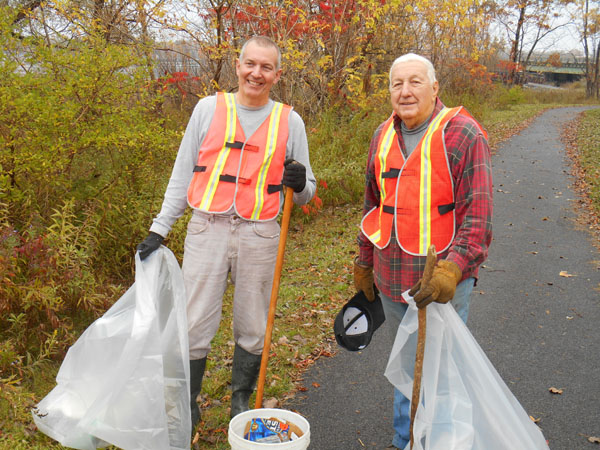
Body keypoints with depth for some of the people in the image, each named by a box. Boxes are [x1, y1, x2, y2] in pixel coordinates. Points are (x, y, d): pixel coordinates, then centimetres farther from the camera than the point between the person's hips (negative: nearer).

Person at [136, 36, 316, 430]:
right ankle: (186, 406, 21)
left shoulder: (290, 121, 7)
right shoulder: (209, 108, 7)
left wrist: (300, 183, -11)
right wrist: (160, 229, 5)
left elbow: (306, 193, 13)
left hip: (259, 236, 1)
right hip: (207, 230, 0)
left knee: (252, 329, 11)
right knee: (195, 325, 3)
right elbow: (183, 173, 9)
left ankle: (242, 404, 30)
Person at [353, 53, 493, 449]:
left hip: (441, 281, -6)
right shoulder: (384, 136, 9)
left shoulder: (463, 134, -10)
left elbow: (478, 213, -16)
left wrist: (453, 269, -28)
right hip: (391, 280, 6)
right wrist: (364, 261, 21)